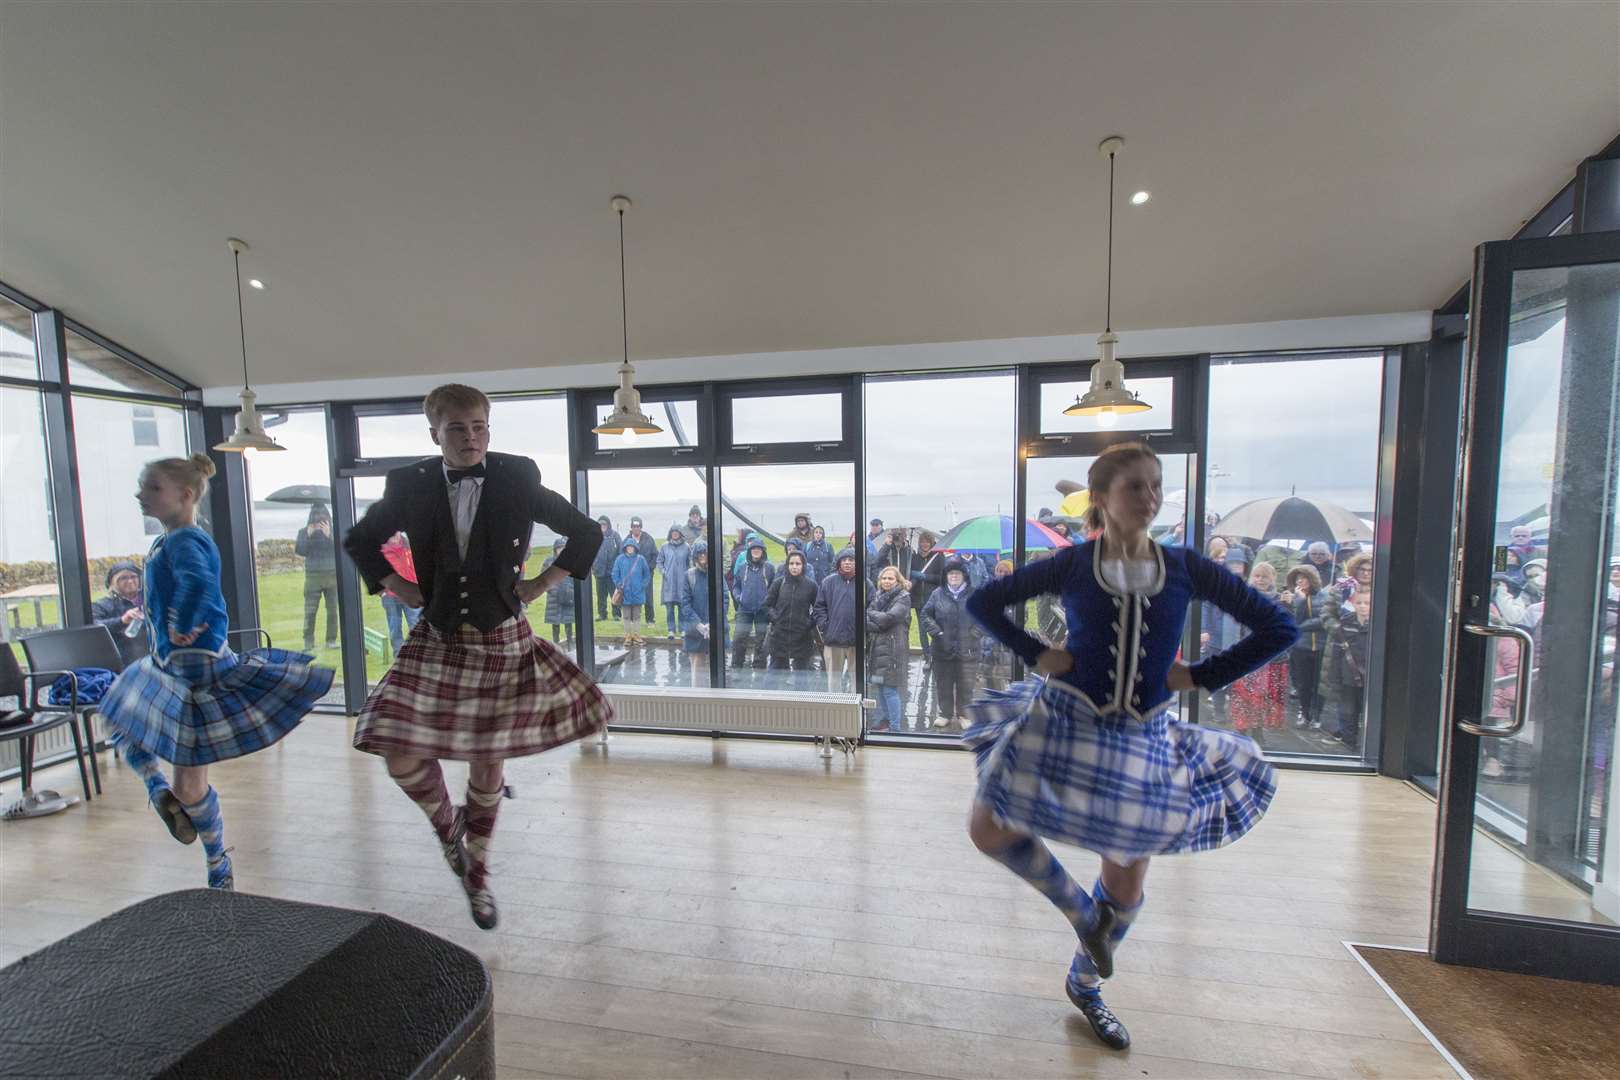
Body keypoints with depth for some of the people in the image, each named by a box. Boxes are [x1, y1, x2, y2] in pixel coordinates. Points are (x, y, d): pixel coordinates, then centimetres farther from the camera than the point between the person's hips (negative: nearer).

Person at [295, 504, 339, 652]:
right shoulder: (304, 531, 4)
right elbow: (300, 551, -5)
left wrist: (329, 535, -22)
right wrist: (308, 535, -16)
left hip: (332, 575, 0)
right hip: (312, 577, 0)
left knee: (333, 609, 5)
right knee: (310, 611, -1)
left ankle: (331, 640, 13)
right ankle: (308, 642, 7)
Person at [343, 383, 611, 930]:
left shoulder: (518, 480, -8)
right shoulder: (410, 486, -3)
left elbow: (587, 533, -1)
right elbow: (360, 541, 15)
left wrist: (542, 584, -5)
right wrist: (400, 588, 2)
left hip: (502, 641, -2)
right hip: (437, 642, 2)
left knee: (488, 762, 10)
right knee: (403, 761, -2)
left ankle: (477, 875, 37)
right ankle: (448, 824, 35)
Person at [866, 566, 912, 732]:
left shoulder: (903, 598, -5)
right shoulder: (877, 596, 12)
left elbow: (889, 618, -17)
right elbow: (868, 620, 4)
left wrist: (872, 614, -4)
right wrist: (879, 625, -15)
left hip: (893, 650, -6)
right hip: (876, 648, 6)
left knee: (890, 689, -5)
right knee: (879, 687, 14)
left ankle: (896, 727, 5)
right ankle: (884, 720, 29)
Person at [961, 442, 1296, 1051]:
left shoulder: (1185, 568, -1)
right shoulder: (1071, 565, -6)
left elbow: (1278, 627, 4)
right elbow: (983, 602, 0)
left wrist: (1202, 677, -5)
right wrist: (1036, 655, -10)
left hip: (1143, 739, 2)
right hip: (1065, 723, -1)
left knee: (1126, 888, 13)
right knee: (989, 830, -5)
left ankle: (1084, 984, 42)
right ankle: (1080, 910, 22)